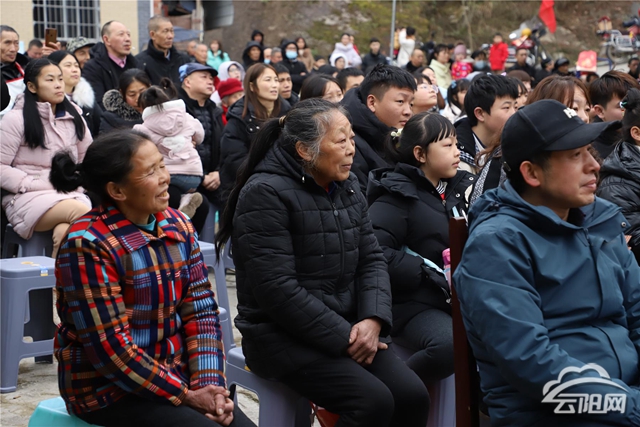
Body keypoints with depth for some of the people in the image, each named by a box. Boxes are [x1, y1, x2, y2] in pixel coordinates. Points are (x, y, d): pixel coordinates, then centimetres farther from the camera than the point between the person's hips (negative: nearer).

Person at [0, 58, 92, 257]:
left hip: (70, 193, 4)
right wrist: (37, 184, -13)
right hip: (27, 197, -4)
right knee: (82, 212, -35)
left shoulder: (73, 115, 14)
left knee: (65, 231, -36)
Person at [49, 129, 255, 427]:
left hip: (174, 376, 6)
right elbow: (110, 349, -19)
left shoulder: (178, 226, 2)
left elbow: (201, 311, 2)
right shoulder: (87, 244, -18)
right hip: (109, 390, -6)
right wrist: (185, 396, -16)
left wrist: (209, 384, -11)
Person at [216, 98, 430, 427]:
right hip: (282, 335, -7)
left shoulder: (346, 187, 9)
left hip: (346, 328, 7)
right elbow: (278, 291, -22)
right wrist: (343, 338, -19)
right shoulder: (265, 194, -16)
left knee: (412, 395, -11)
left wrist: (373, 319, -11)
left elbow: (371, 259, 8)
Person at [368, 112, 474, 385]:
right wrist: (432, 274, -20)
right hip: (412, 303, -7)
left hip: (458, 299, 7)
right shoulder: (397, 197, -8)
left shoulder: (458, 187, 14)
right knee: (451, 344, -34)